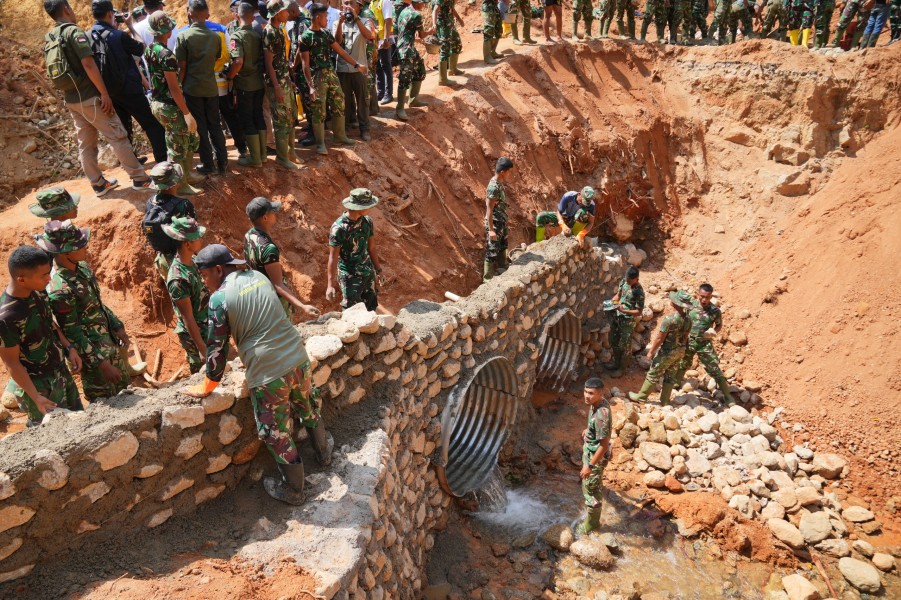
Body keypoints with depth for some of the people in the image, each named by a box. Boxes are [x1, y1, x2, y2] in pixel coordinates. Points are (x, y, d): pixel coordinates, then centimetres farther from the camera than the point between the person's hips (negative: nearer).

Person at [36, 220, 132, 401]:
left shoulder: (80, 266, -5)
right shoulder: (60, 290, -31)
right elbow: (73, 335, -23)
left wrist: (117, 326, 10)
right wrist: (101, 363, -18)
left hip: (109, 340, 8)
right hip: (93, 351, -8)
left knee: (124, 387, 26)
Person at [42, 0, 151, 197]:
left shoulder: (48, 39, 13)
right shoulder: (73, 31, -11)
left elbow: (56, 70, 17)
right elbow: (88, 64, -20)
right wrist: (104, 93, -18)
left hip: (71, 99, 8)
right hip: (89, 97, -8)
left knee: (85, 144, 12)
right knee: (118, 136, -3)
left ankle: (98, 184, 18)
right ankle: (139, 179, -1)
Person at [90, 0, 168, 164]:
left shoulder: (90, 36, 3)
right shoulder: (118, 35, -18)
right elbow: (140, 49, -4)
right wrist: (130, 26, 3)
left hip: (109, 90, 7)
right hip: (129, 89, -7)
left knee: (123, 127, 19)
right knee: (153, 125, -2)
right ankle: (162, 162, -7)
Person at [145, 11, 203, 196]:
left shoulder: (149, 50, 8)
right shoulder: (166, 54, -21)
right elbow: (174, 88, -22)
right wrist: (187, 113, -19)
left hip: (156, 102, 9)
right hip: (169, 106, -9)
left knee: (191, 138, 20)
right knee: (178, 147, 3)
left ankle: (186, 175, 30)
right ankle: (179, 185, 15)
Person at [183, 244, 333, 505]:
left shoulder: (219, 298, -9)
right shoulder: (259, 276, 9)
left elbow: (217, 347, -3)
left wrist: (206, 387, 10)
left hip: (267, 373, -6)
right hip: (299, 358, 6)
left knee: (277, 434, 13)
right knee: (309, 410, 29)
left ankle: (293, 490, 29)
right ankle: (324, 452, 53)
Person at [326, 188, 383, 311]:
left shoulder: (367, 221, -1)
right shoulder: (339, 227, -19)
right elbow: (333, 257, -16)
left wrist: (378, 269, 15)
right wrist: (330, 285, -18)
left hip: (368, 273, 6)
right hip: (350, 276, -6)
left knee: (372, 310, 12)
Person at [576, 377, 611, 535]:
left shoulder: (600, 416, -41)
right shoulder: (601, 401, -13)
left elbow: (604, 445, -33)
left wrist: (590, 466, -26)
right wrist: (589, 430, 28)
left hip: (596, 454, -8)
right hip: (590, 447, 9)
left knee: (591, 488, 9)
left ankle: (591, 524, 29)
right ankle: (592, 480, 72)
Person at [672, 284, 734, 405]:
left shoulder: (715, 311, -13)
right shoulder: (690, 305, -9)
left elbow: (719, 325, 3)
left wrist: (714, 331, -18)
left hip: (705, 343, -2)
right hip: (689, 341, 2)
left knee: (715, 370, -1)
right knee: (682, 365, 21)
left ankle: (727, 395, 13)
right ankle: (676, 383, 46)